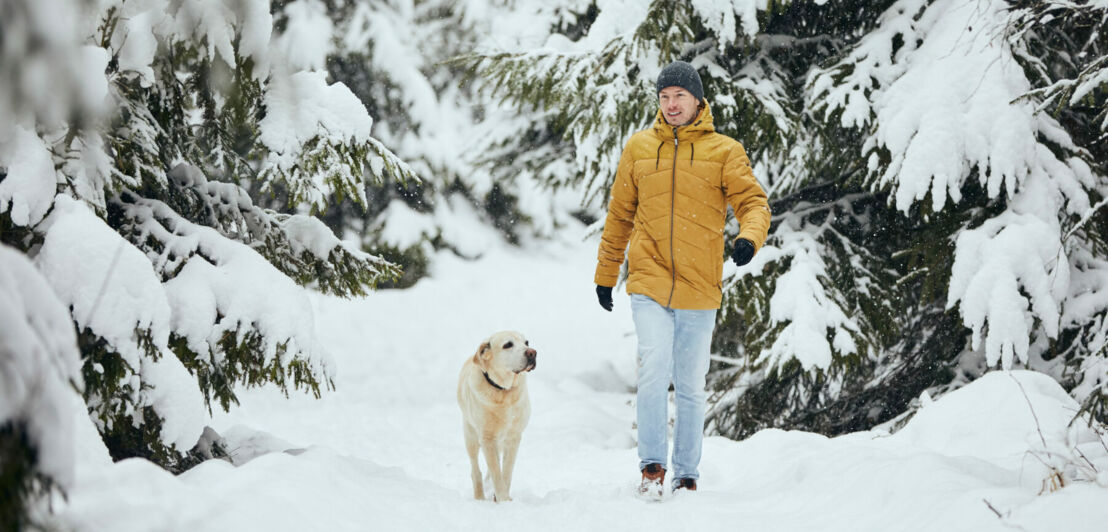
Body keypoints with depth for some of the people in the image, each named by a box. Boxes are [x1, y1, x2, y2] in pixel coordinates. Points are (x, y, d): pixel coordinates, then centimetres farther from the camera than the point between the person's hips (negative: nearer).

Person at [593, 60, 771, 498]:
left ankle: (687, 475, 18)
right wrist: (606, 273, 18)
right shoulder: (639, 148, 9)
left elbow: (753, 202, -2)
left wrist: (749, 237, -24)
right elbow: (620, 215, 16)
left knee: (691, 385, 7)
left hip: (700, 289, 0)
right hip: (649, 283, 0)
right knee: (655, 367, -18)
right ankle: (652, 465, -10)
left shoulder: (724, 151, 4)